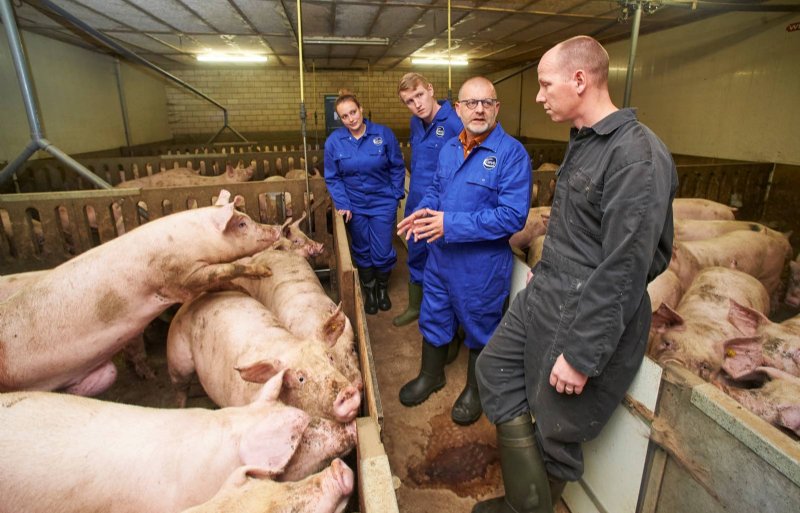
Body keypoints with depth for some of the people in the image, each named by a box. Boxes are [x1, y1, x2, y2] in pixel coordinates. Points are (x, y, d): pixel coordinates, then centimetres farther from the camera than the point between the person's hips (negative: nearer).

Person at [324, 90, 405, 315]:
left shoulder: (383, 134, -10)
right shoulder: (333, 141, -7)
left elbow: (397, 168, 0)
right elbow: (332, 178, 0)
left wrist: (395, 195, -4)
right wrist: (342, 203, -9)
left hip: (383, 203, -1)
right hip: (355, 206, 2)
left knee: (383, 253, 2)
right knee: (362, 252, 14)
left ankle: (383, 287, 33)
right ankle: (369, 290, 37)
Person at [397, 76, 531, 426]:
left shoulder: (511, 153, -17)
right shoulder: (449, 148, 5)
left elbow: (513, 216, -24)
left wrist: (452, 224, -25)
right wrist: (424, 211, -5)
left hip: (482, 262, -6)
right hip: (440, 254, 7)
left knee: (479, 328, 15)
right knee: (433, 317, 20)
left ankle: (476, 389, 40)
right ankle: (431, 376, 45)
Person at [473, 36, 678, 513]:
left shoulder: (638, 156, -21)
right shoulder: (583, 141, 9)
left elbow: (624, 271, -24)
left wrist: (582, 355, -21)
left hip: (588, 316, -10)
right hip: (544, 295, 10)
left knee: (556, 429, 7)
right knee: (496, 369, 14)